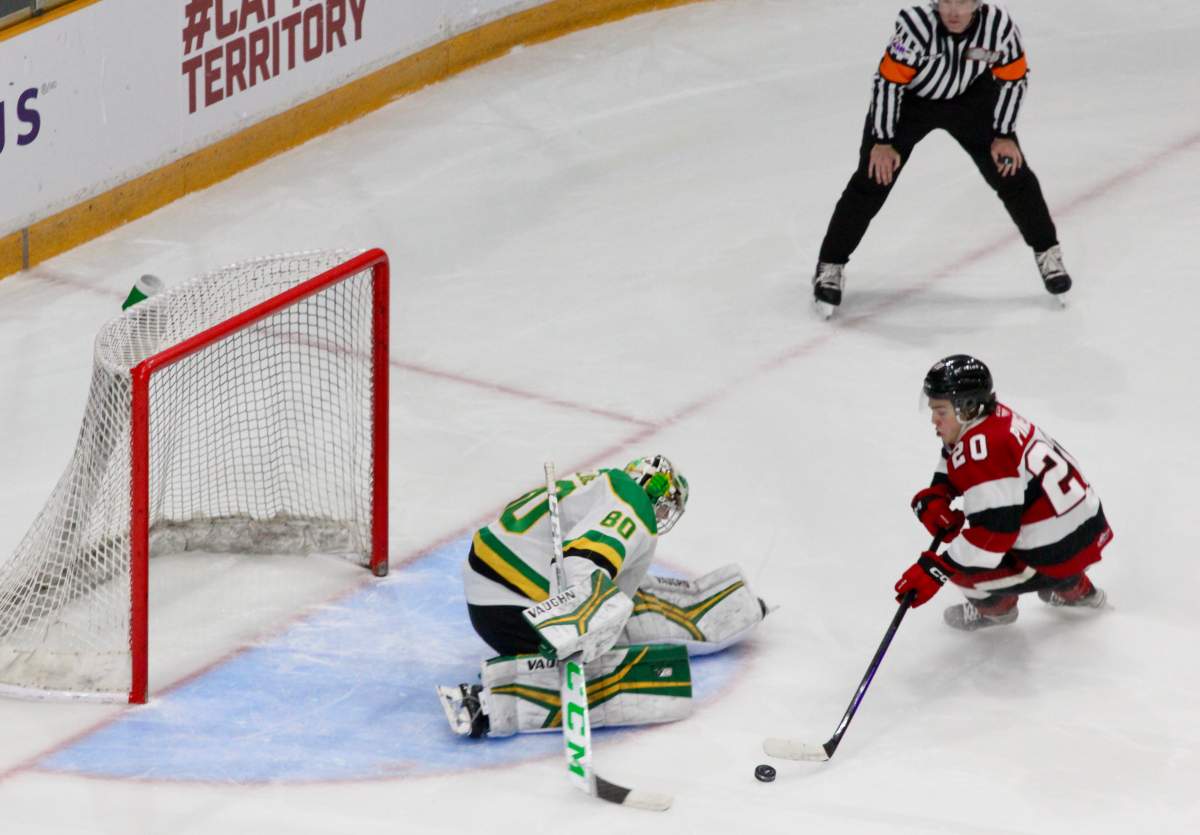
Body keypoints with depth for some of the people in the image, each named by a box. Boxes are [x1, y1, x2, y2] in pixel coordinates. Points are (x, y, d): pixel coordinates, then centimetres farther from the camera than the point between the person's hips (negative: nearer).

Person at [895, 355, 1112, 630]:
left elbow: (992, 533, -29)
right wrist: (932, 500, -2)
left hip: (1061, 554, -10)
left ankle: (994, 605, 20)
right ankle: (1074, 589, 39)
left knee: (961, 563, -11)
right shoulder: (996, 417, 3)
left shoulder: (982, 450, -26)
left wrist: (934, 571, -25)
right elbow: (948, 476, 19)